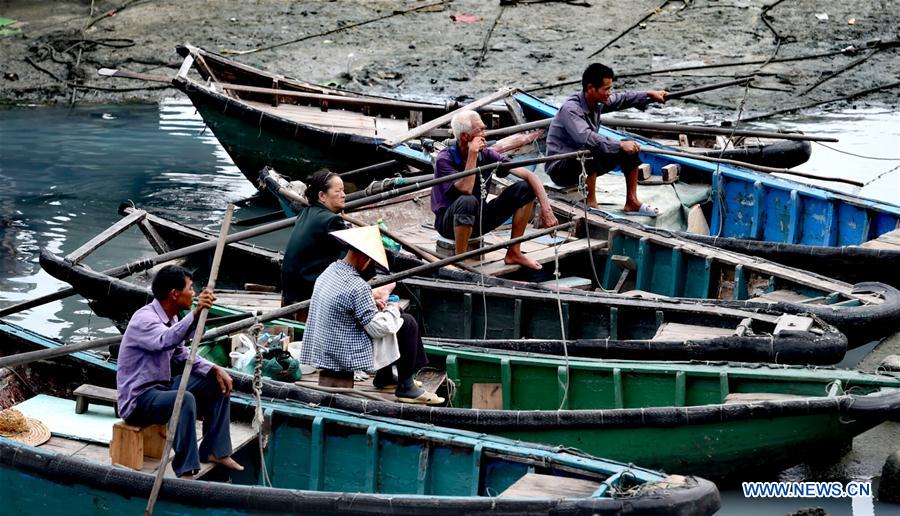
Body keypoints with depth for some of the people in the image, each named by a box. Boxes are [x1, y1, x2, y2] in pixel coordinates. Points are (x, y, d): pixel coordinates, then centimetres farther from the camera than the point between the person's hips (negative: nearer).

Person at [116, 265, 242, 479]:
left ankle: (214, 451, 9)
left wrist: (214, 369, 3)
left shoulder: (170, 319, 8)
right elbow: (166, 340, -43)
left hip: (162, 387, 10)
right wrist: (195, 314, -56)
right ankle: (186, 472, -32)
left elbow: (181, 354, 19)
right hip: (138, 399, -10)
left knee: (218, 384, 7)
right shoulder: (144, 319, -21)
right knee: (185, 399, -36)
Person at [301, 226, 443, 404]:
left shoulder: (330, 270, 2)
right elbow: (377, 330, -19)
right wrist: (392, 311, -1)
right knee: (407, 323, -2)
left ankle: (384, 376, 34)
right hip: (346, 356, -9)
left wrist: (371, 303, 11)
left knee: (383, 318, 26)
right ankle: (405, 387, 4)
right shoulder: (358, 287, -25)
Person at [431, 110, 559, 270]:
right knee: (468, 201, -40)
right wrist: (472, 154, -29)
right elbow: (465, 189, -34)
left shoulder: (487, 155, -6)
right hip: (449, 222, -5)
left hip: (479, 218, 6)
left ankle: (514, 252, -1)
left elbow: (529, 175, -9)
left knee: (524, 189, -8)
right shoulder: (444, 160, -19)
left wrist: (546, 208, -20)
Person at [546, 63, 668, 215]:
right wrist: (620, 145, -37)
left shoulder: (597, 102, -1)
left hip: (586, 163, 9)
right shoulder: (570, 109, -27)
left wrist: (650, 95, 11)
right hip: (561, 169, -9)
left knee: (630, 147, 2)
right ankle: (591, 206, -29)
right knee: (589, 153, -40)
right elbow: (586, 138, -40)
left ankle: (631, 202, 7)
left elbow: (622, 99, 17)